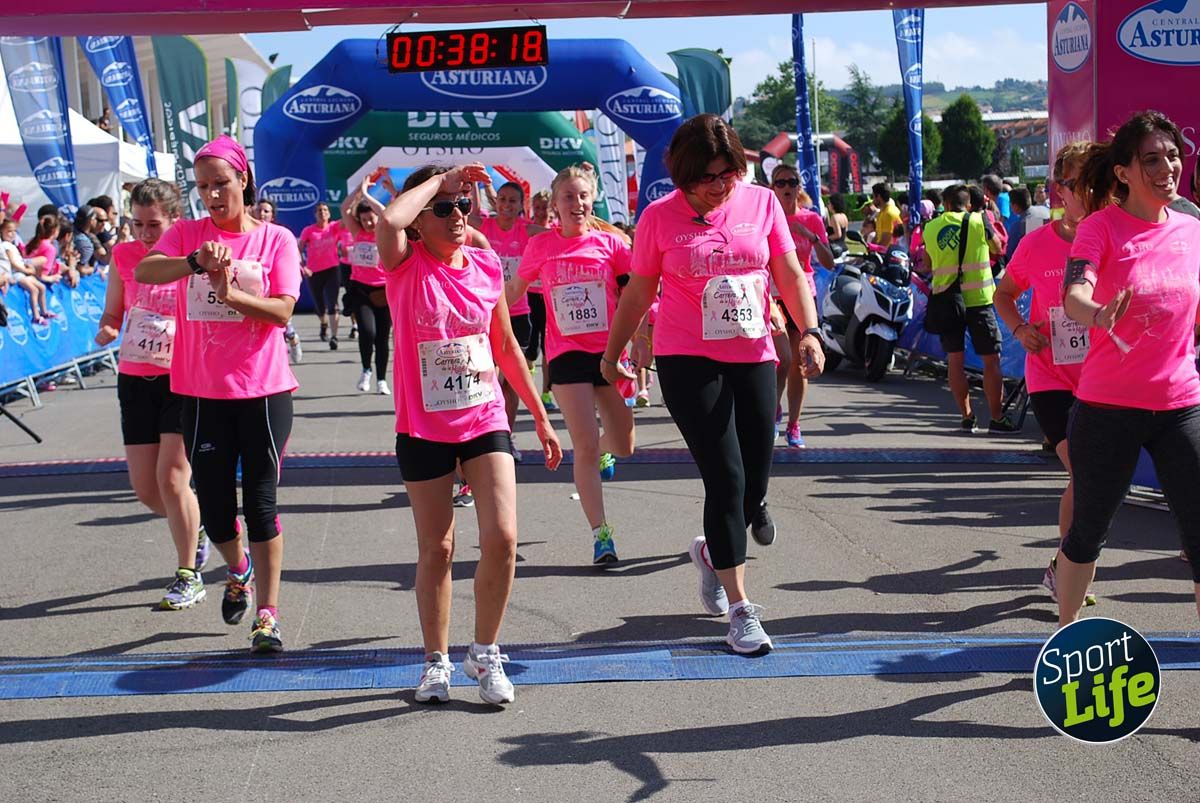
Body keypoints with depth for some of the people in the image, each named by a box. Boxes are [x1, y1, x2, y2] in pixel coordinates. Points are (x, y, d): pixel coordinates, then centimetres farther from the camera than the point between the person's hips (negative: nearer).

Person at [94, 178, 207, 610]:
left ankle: (188, 576, 4)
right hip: (135, 380, 4)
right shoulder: (124, 256, 2)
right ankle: (196, 529, 39)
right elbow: (111, 315, 11)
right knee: (145, 487, 7)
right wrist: (105, 331, -11)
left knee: (171, 477, -12)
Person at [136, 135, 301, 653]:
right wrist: (196, 262, -32)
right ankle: (238, 570, 40)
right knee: (214, 506, 8)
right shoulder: (187, 234, 3)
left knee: (261, 503, 0)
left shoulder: (277, 240, 0)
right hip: (202, 392, 2)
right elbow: (143, 271, -16)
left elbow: (283, 310, -10)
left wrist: (230, 293, -23)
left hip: (264, 391, -2)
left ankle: (267, 614, 9)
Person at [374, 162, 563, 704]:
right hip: (423, 429, -2)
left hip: (486, 421, 2)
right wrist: (439, 179, -17)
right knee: (436, 550, 6)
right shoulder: (406, 265, -6)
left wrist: (540, 417, 16)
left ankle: (485, 653, 10)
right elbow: (389, 221, -31)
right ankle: (436, 661, 23)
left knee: (502, 539, -10)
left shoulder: (487, 267, 4)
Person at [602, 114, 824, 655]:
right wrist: (612, 353, 11)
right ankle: (741, 610, 1)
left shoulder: (762, 203, 3)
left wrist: (809, 332, -9)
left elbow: (790, 275, 5)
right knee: (726, 478, -8)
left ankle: (712, 552, 39)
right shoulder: (660, 216, -3)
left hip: (753, 357, 3)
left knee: (755, 482, 6)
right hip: (687, 361, -3)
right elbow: (638, 292, 6)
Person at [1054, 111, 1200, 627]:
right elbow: (1074, 294, -28)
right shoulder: (1102, 226, -9)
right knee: (1089, 531, 10)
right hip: (1108, 406, -3)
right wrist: (1098, 313, -47)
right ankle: (1066, 634, 29)